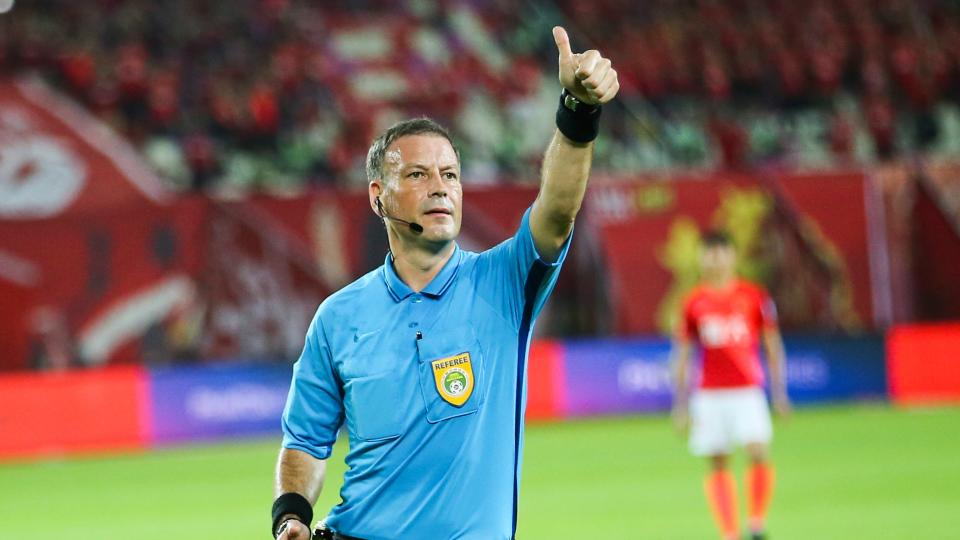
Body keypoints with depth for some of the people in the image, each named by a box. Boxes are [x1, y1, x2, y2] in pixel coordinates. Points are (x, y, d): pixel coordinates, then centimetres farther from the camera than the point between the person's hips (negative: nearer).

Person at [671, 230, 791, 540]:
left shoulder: (753, 296, 3)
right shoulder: (694, 302, 5)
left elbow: (773, 344, 8)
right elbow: (681, 354, 10)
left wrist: (779, 392, 3)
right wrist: (680, 403, 5)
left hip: (747, 391, -1)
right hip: (709, 396, 1)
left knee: (759, 453, -17)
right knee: (718, 465, 0)